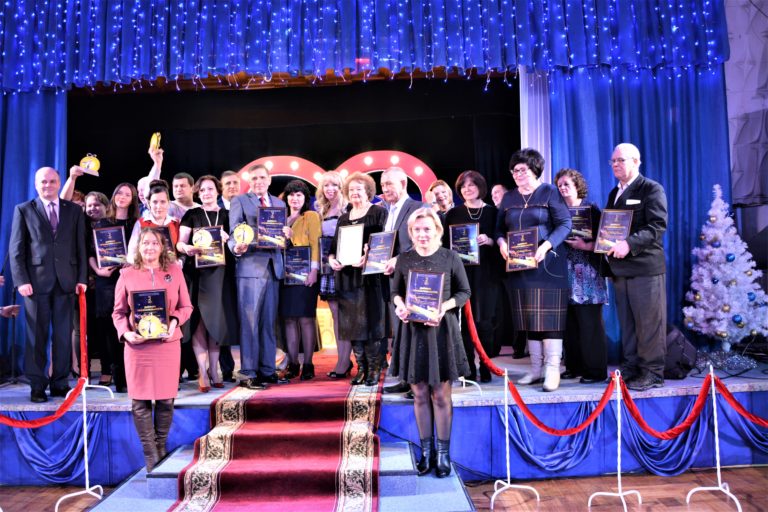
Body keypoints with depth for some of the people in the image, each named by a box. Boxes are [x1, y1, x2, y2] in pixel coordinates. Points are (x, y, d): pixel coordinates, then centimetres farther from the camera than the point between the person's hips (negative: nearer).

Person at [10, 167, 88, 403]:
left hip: (66, 281, 1)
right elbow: (16, 249, 2)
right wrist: (21, 280, -7)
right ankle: (37, 385, 12)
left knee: (63, 335, 4)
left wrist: (82, 278, 1)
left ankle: (60, 382, 13)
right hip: (36, 281, -1)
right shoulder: (23, 210, 7)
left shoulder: (74, 210, 11)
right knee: (37, 335, 4)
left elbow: (80, 247, 8)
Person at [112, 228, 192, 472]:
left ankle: (161, 449, 22)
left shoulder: (174, 271, 7)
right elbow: (118, 312, 7)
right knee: (140, 401, 1)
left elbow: (186, 307, 8)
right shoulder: (127, 274, 5)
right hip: (138, 344, 0)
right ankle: (151, 458, 12)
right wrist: (125, 332, -10)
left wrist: (174, 320, -11)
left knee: (166, 399, 4)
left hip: (168, 343, 1)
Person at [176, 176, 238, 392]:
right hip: (196, 272, -1)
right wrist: (187, 248, -21)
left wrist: (228, 240, -11)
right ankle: (203, 373, -5)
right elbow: (180, 243, 1)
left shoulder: (226, 215, 12)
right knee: (199, 319, -7)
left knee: (217, 319, 3)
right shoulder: (191, 215, 8)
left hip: (220, 273, 2)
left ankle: (213, 370, 13)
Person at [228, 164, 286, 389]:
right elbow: (235, 233, -3)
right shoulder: (239, 201, 5)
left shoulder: (279, 203, 18)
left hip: (273, 267, 4)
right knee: (250, 321, -4)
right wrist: (237, 248, -23)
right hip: (250, 266, -4)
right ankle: (249, 373, 3)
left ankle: (267, 370, 17)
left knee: (269, 321, 8)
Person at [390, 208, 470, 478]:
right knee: (419, 394, 10)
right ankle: (426, 450, 26)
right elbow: (396, 291, 11)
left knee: (441, 395, 6)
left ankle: (443, 453, 21)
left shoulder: (450, 258, -4)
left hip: (442, 330, -2)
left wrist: (445, 307, -16)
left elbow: (464, 292, 2)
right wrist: (399, 304, -11)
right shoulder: (404, 259, 2)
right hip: (412, 330, 2)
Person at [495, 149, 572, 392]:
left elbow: (565, 223, -9)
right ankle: (535, 369, 14)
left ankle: (553, 370, -2)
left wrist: (546, 245, -22)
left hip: (547, 263, -5)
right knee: (528, 317, 7)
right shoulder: (509, 197, 14)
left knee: (549, 315, -5)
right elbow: (500, 228, 15)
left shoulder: (549, 192, -1)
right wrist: (501, 243, -7)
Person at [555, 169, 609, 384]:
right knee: (569, 323, 7)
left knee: (589, 323, -3)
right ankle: (574, 366, 18)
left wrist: (585, 246, -19)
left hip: (587, 273, -5)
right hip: (566, 273, 5)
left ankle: (595, 370, 6)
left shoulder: (591, 209, 0)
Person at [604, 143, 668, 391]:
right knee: (626, 323, 12)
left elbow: (657, 226, -15)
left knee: (648, 322, -1)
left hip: (645, 266, -7)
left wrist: (629, 244, -26)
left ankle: (652, 373, 8)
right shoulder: (614, 193, 20)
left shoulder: (651, 189, -4)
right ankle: (630, 368, 21)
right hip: (620, 268, 7)